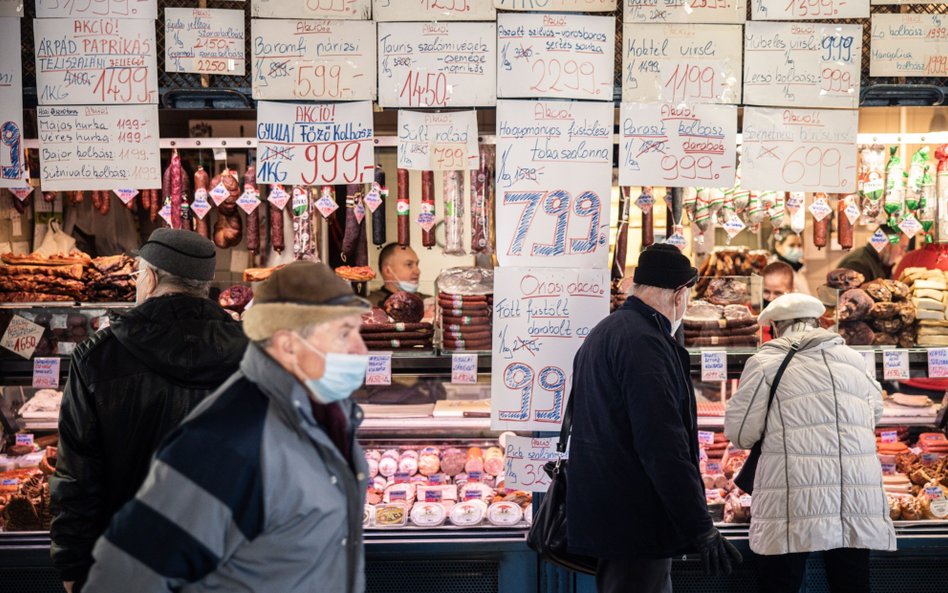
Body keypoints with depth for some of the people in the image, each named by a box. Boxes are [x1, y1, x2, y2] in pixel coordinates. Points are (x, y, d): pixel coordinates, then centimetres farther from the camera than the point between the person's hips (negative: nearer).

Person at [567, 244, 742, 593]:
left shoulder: (604, 333, 15)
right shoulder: (644, 342, -18)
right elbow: (663, 446, -25)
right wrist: (701, 528, -21)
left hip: (605, 512, 10)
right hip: (635, 524, -10)